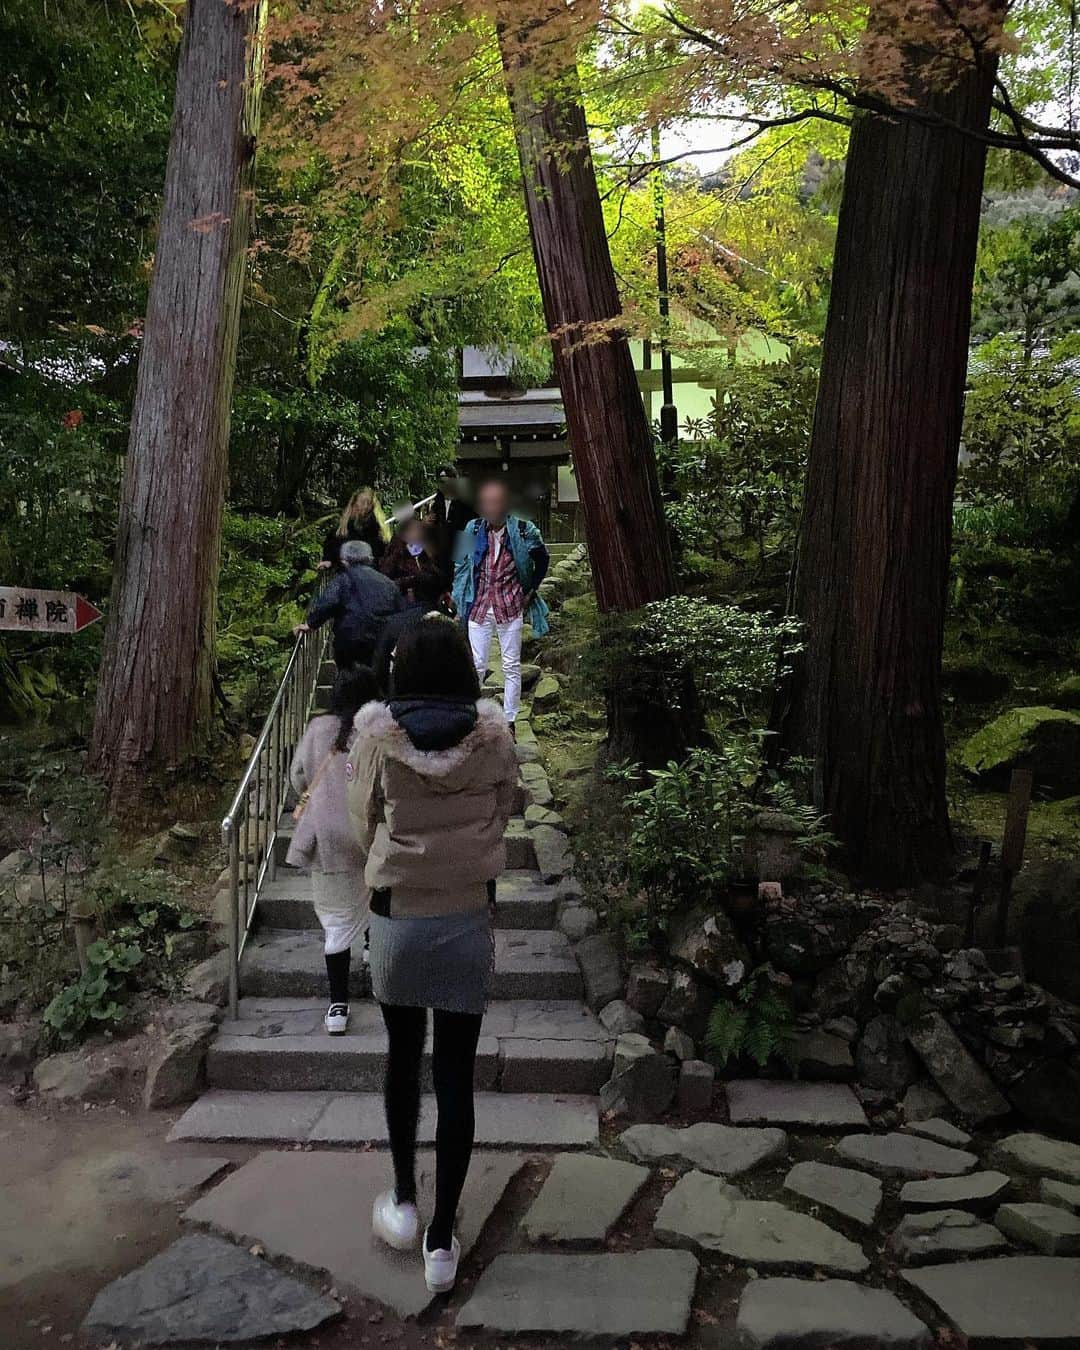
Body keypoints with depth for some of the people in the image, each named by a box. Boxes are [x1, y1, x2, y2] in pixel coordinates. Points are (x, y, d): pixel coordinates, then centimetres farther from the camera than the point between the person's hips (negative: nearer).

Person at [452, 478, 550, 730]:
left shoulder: (523, 530, -7)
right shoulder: (472, 530, -1)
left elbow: (542, 561, 8)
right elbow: (460, 564, 12)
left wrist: (530, 591, 4)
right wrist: (461, 595, 6)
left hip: (511, 607, -1)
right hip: (479, 606, 1)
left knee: (511, 666, 5)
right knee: (476, 665, 4)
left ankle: (509, 720, 15)